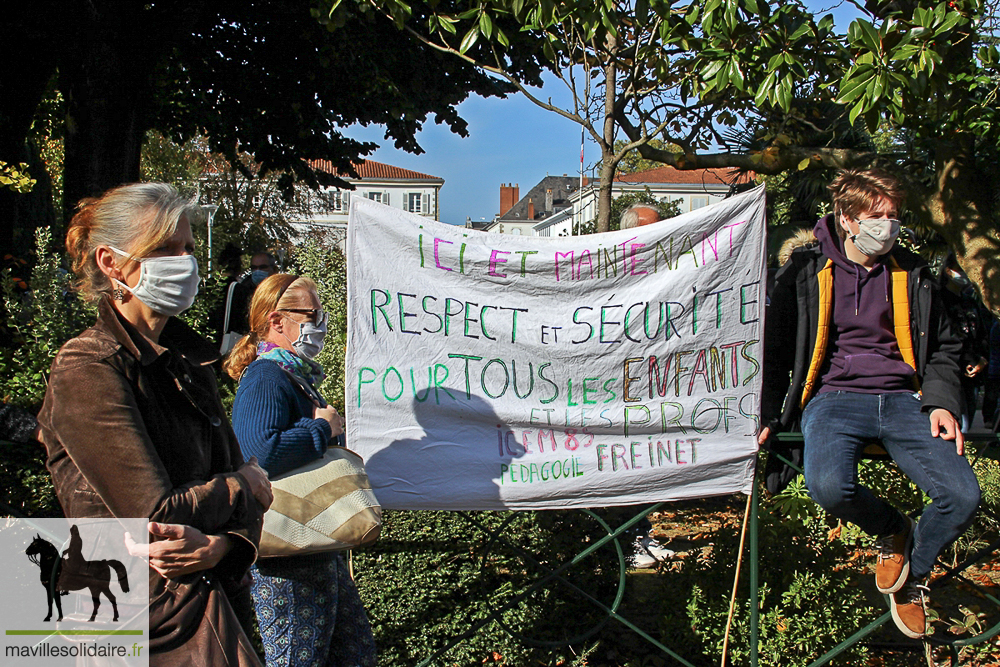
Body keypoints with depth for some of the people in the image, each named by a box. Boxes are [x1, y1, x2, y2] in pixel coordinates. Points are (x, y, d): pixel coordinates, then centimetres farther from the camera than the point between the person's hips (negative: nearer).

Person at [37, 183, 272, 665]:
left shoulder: (186, 362, 10)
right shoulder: (86, 369, -15)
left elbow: (234, 468, 7)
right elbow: (155, 514, -20)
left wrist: (223, 543, -14)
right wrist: (246, 488, -4)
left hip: (213, 600, 7)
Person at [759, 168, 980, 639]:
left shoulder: (911, 274, 15)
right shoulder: (805, 272, 6)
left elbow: (943, 349, 22)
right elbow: (773, 348, 10)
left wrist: (941, 402, 4)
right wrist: (767, 414, 0)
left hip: (902, 400, 3)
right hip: (834, 399, -2)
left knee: (963, 497, -21)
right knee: (828, 486, -35)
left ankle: (914, 572, 12)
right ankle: (892, 530, 3)